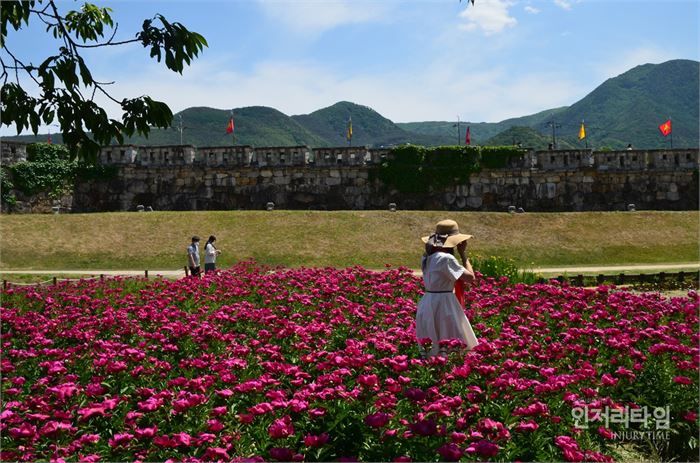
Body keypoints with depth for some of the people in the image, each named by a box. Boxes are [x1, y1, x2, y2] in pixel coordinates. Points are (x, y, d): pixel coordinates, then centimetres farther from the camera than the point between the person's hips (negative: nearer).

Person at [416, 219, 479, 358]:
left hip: (427, 306, 9)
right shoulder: (446, 258, -18)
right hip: (443, 306, -9)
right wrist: (463, 253, -3)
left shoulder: (427, 258, 8)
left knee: (430, 350, 13)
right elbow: (470, 277, -12)